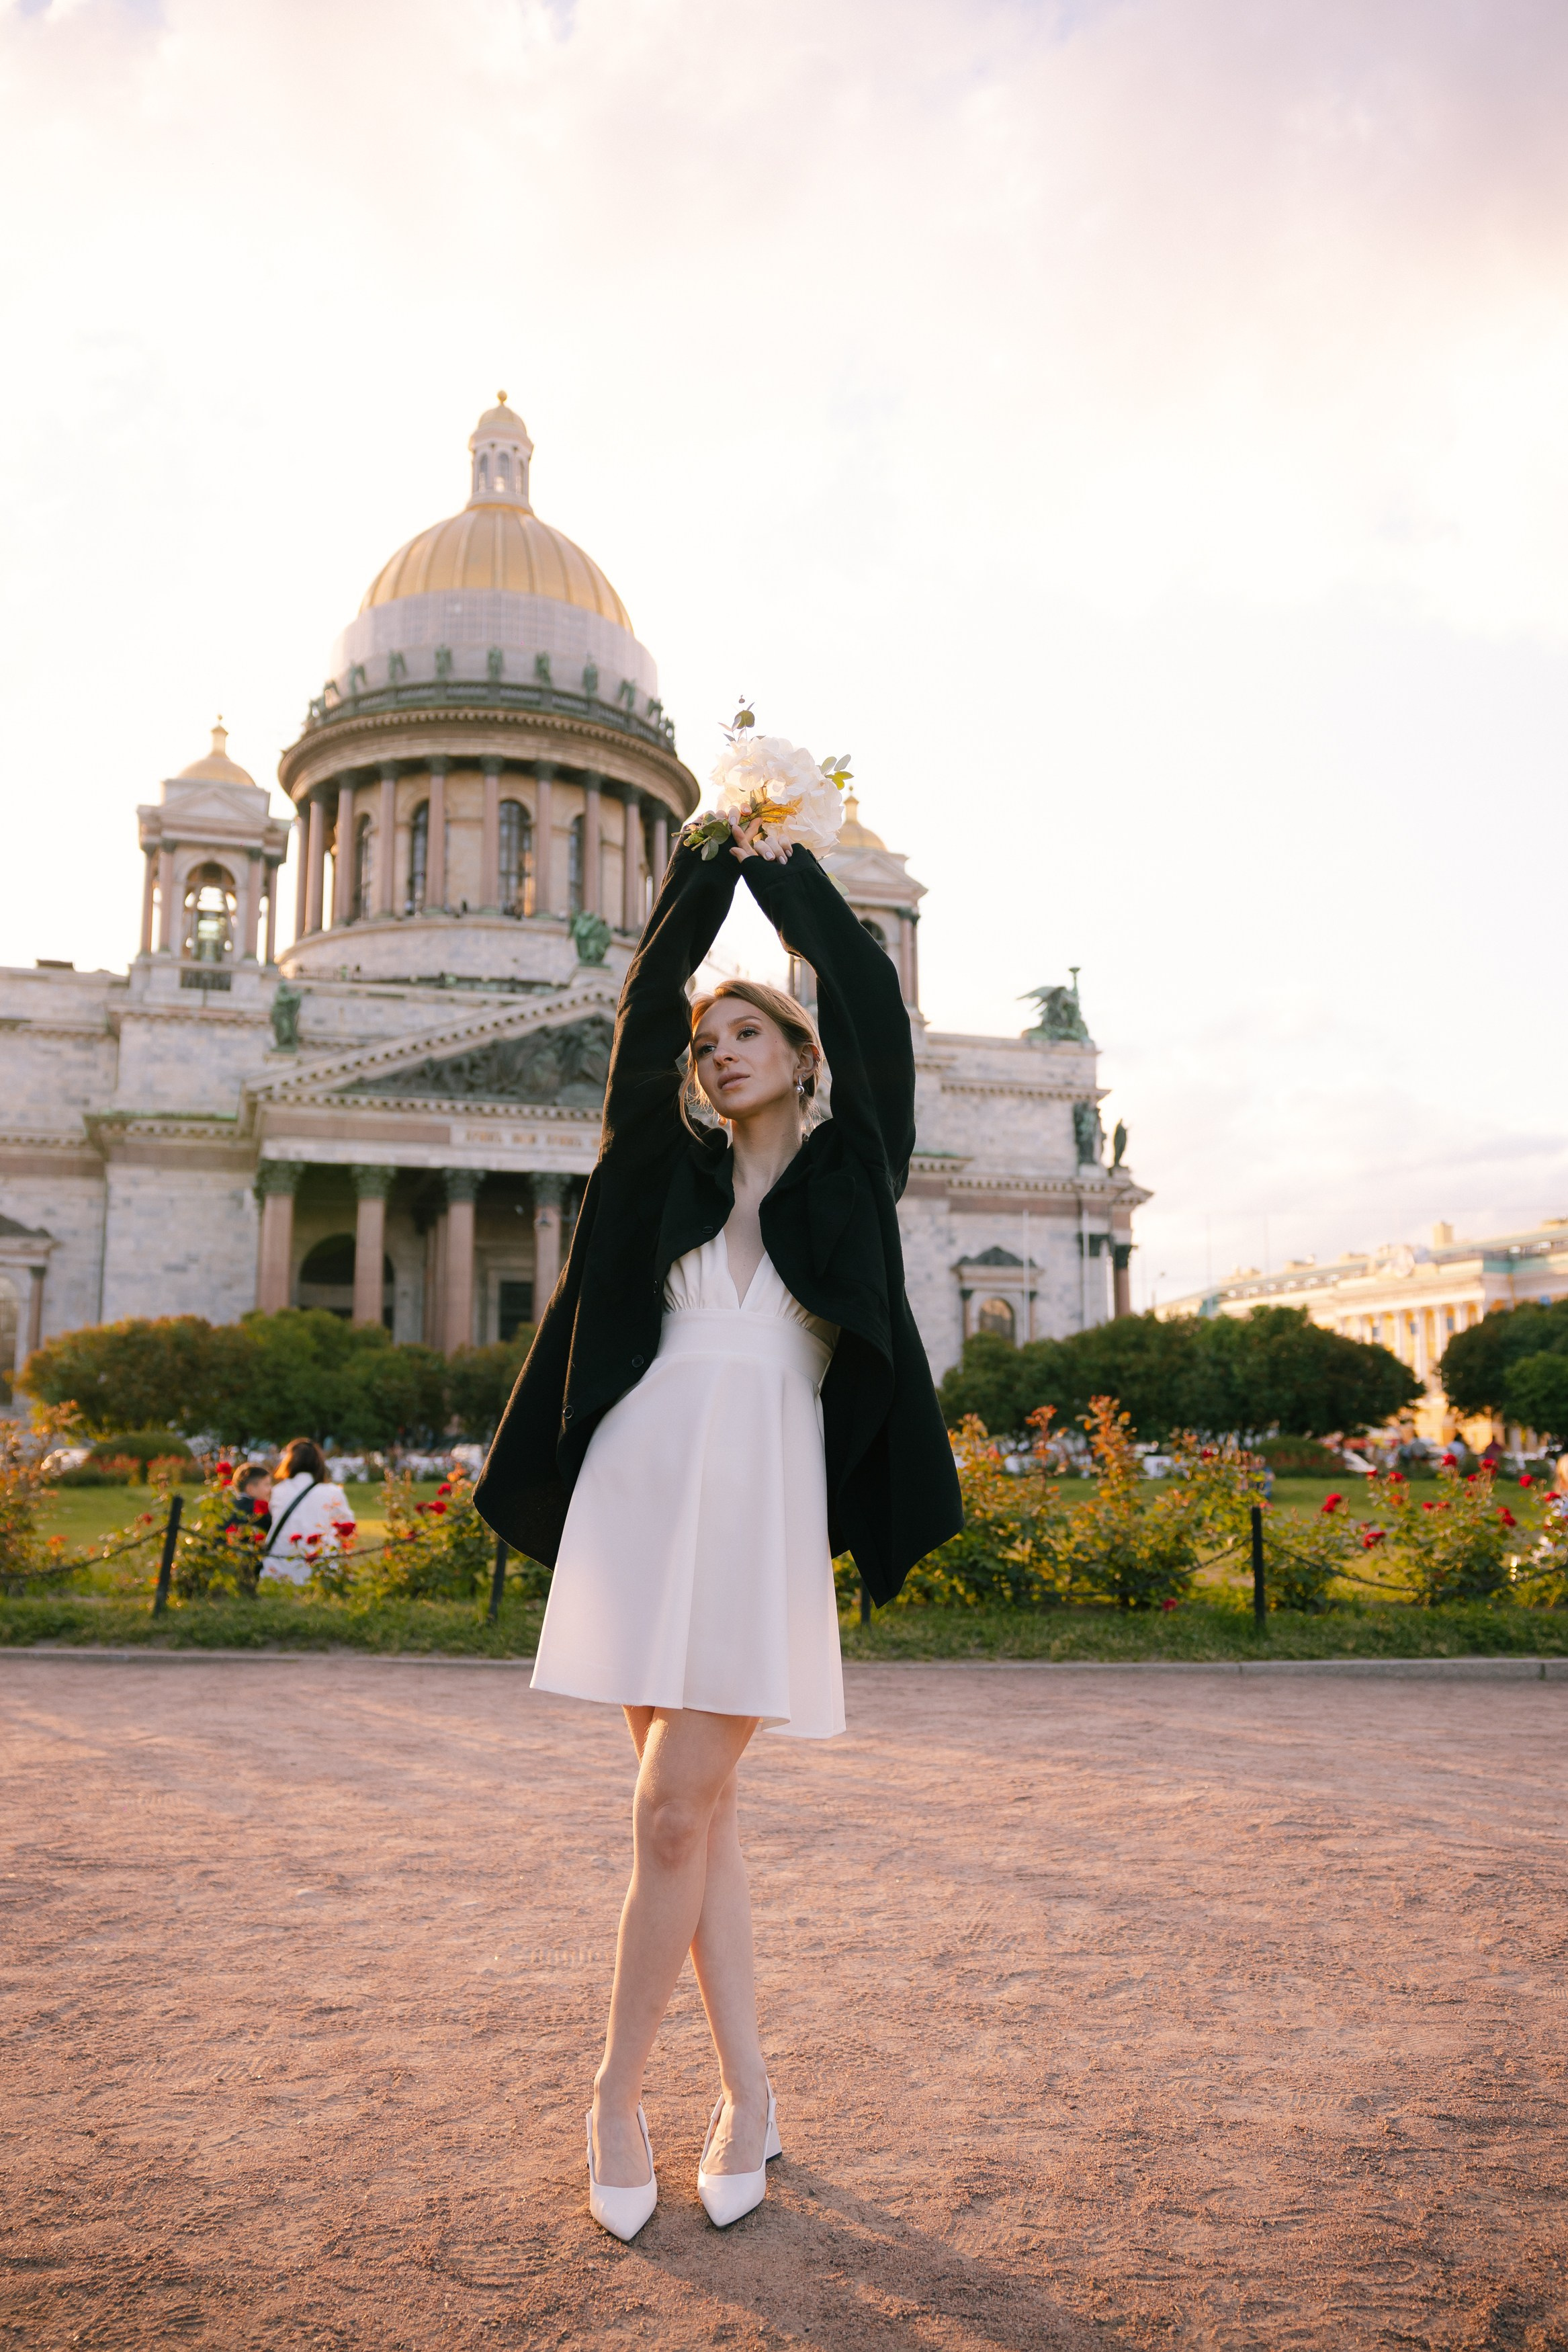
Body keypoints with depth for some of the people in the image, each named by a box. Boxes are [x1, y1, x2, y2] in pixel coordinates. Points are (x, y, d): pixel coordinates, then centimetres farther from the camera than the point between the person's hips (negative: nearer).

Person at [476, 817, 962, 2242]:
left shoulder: (846, 1176, 11)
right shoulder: (666, 1169, 16)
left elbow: (874, 1012, 7)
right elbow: (645, 1003, 10)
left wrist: (791, 876, 16)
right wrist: (709, 875, 15)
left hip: (765, 1499, -3)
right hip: (646, 1484, 3)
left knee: (675, 1812, -6)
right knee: (698, 1804, 6)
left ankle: (619, 2093, 15)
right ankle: (749, 2095, 20)